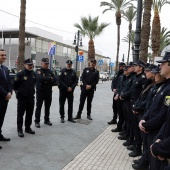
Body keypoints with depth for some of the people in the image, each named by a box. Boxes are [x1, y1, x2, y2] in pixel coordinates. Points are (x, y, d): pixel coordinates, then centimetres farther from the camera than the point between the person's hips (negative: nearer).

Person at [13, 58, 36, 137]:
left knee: (30, 113, 13)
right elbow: (14, 85, -7)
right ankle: (19, 130, 9)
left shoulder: (34, 74, 6)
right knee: (20, 114, 0)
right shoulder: (20, 74, -13)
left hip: (31, 97, 6)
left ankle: (28, 128, 27)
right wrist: (18, 92, -1)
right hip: (22, 97, -6)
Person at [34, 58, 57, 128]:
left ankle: (46, 120, 24)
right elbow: (40, 78, -24)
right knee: (38, 107, 0)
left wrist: (46, 80, -16)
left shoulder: (50, 71, 11)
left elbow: (54, 79, -1)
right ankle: (37, 121, 8)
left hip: (48, 91, 5)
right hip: (40, 91, -5)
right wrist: (49, 78, -13)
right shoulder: (38, 71, -5)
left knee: (47, 106, 12)